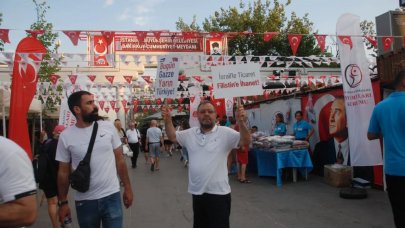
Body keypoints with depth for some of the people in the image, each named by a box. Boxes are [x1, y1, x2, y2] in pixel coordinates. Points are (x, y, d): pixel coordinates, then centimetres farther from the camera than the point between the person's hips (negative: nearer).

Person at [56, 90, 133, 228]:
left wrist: (127, 187, 3)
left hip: (112, 197, 0)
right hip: (84, 201, 0)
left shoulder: (108, 127, -3)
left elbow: (119, 159, 3)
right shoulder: (66, 136, -5)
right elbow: (63, 172, 2)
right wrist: (63, 202, 3)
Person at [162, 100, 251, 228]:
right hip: (197, 192, 6)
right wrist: (167, 120, -1)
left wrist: (241, 122, -37)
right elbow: (173, 136, 16)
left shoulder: (225, 133, -9)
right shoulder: (190, 133, 7)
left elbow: (245, 141, -19)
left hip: (218, 193, -5)